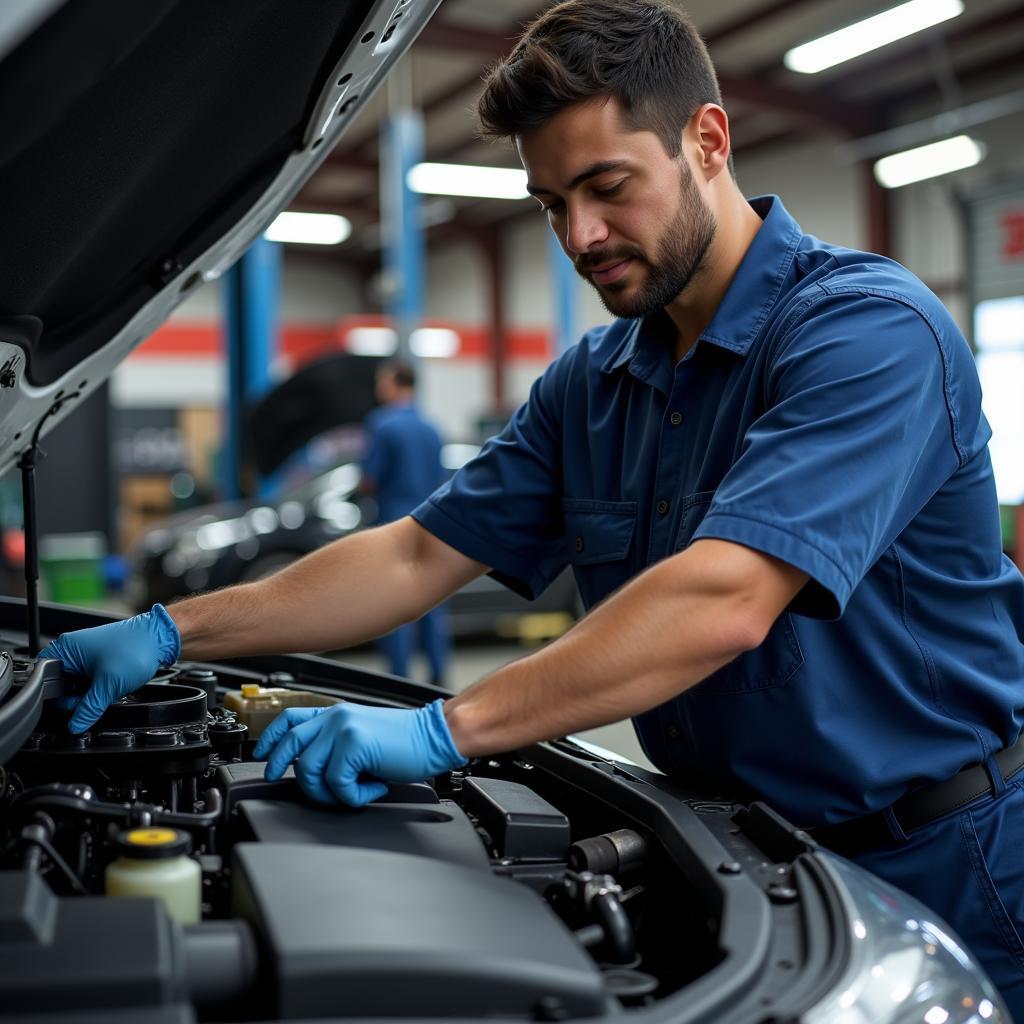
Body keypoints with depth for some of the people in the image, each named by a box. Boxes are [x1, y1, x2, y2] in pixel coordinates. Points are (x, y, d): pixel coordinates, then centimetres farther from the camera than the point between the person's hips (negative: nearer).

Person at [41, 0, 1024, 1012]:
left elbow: (721, 604, -32)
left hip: (942, 862, -6)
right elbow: (417, 559, 2)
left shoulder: (870, 327, -21)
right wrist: (170, 632, -4)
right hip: (745, 846, 6)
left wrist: (445, 729, -33)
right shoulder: (587, 386, 3)